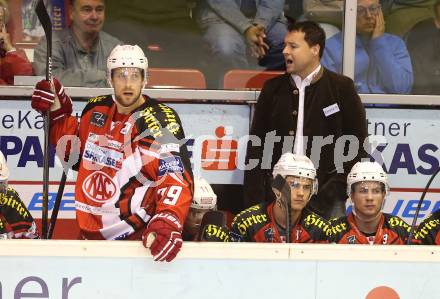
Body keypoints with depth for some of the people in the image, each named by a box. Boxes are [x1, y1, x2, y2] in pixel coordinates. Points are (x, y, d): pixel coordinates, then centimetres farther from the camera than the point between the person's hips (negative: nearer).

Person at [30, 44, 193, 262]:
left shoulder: (160, 121, -15)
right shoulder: (96, 110, 6)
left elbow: (177, 177, -22)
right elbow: (76, 156, 21)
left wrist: (168, 221, -38)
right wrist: (57, 113, 10)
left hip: (138, 238, -6)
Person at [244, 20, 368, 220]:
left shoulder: (341, 88, 4)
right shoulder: (273, 89, 12)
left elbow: (357, 145, 3)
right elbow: (256, 148, 12)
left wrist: (336, 188, -7)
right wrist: (253, 202, 3)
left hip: (326, 199, -3)